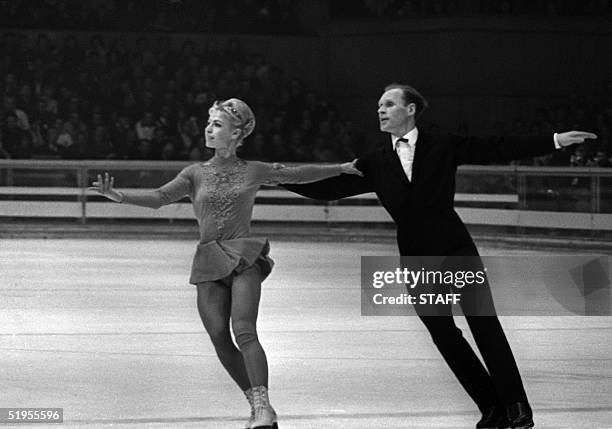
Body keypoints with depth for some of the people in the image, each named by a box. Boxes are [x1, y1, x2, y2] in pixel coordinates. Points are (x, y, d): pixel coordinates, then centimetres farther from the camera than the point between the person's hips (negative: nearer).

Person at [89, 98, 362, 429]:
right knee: (219, 338, -5)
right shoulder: (196, 174, 10)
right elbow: (160, 197, -3)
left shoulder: (253, 171, 9)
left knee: (244, 330, -20)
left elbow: (297, 175, 20)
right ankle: (256, 402, 8)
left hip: (244, 259, -3)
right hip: (209, 264, 3)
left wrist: (340, 169, 25)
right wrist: (118, 196, -18)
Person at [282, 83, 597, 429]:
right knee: (442, 333, 0)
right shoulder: (376, 164, 8)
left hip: (454, 246, -3)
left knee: (484, 323, -8)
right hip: (415, 257, 3)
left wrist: (556, 141, -7)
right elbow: (329, 188, 8)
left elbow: (497, 150, -2)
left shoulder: (443, 148, 0)